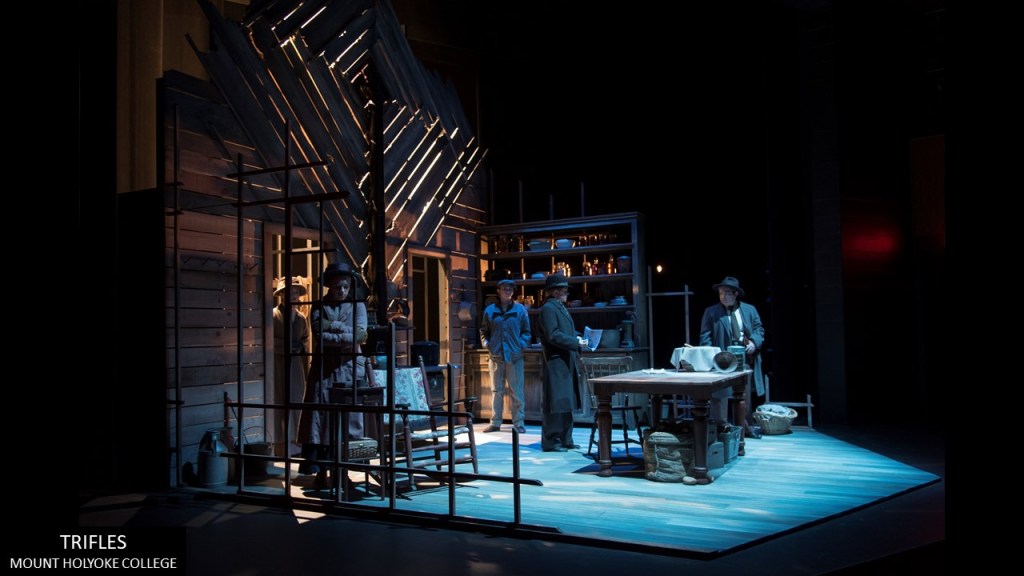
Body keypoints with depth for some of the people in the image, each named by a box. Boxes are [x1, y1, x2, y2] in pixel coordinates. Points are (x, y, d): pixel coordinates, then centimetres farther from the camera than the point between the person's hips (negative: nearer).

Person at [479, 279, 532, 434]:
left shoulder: (520, 309, 4)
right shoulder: (490, 310, 6)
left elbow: (526, 331, 9)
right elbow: (484, 331, 15)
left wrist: (522, 344, -6)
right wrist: (487, 344, 1)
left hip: (515, 356, -1)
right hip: (496, 356, 2)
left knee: (516, 391, 0)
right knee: (497, 391, 9)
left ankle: (518, 422, 7)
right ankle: (495, 422, 15)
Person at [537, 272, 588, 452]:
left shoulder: (561, 307, 18)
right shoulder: (548, 308, -11)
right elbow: (553, 336, -19)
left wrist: (578, 339, 5)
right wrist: (576, 342, -17)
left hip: (567, 362, 10)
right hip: (555, 362, -10)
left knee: (567, 401, 13)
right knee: (556, 402, -5)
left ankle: (565, 439, 21)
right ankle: (550, 441, 3)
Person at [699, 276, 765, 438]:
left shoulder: (750, 310, 10)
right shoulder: (711, 312, 1)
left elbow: (759, 329, 11)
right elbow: (705, 337, -2)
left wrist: (754, 342, -10)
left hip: (745, 358, 4)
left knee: (745, 396, 14)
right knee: (720, 396, -4)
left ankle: (744, 426, 28)